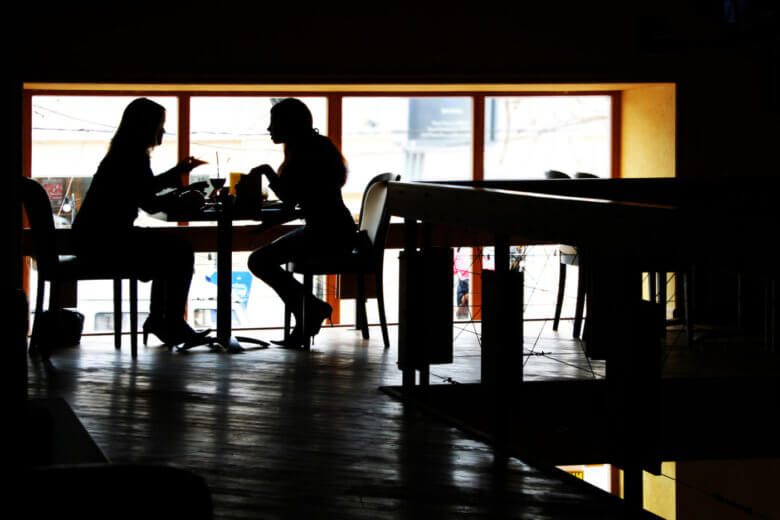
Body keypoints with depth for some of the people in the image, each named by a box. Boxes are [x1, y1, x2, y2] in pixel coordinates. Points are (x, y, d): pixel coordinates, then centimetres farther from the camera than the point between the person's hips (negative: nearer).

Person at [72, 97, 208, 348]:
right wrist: (184, 197, -1)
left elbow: (145, 187, 30)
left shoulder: (123, 153, 14)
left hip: (95, 237, 10)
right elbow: (151, 204, -16)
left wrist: (178, 171, 32)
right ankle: (173, 327, -1)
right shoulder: (132, 157, -17)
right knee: (181, 253, -7)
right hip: (103, 240, -10)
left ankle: (158, 319, 23)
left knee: (172, 249, 22)